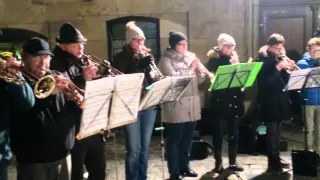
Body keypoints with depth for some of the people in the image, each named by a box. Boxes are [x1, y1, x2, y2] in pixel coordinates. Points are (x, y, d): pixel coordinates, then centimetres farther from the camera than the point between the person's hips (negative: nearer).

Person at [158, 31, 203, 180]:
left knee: (187, 138, 15)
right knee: (175, 140, 3)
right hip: (176, 106, -6)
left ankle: (185, 166, 29)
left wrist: (200, 71, -8)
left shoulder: (191, 57, 14)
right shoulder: (166, 60, -4)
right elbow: (172, 78, -18)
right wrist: (190, 68, -18)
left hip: (192, 105, 6)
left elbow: (197, 80, 13)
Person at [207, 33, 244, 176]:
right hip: (220, 102, -4)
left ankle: (233, 162, 23)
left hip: (235, 101, 5)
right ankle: (218, 164, 11)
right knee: (218, 133, 1)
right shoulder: (214, 60, -3)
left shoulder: (235, 58, 11)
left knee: (233, 133, 11)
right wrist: (231, 65, -20)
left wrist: (237, 66, -10)